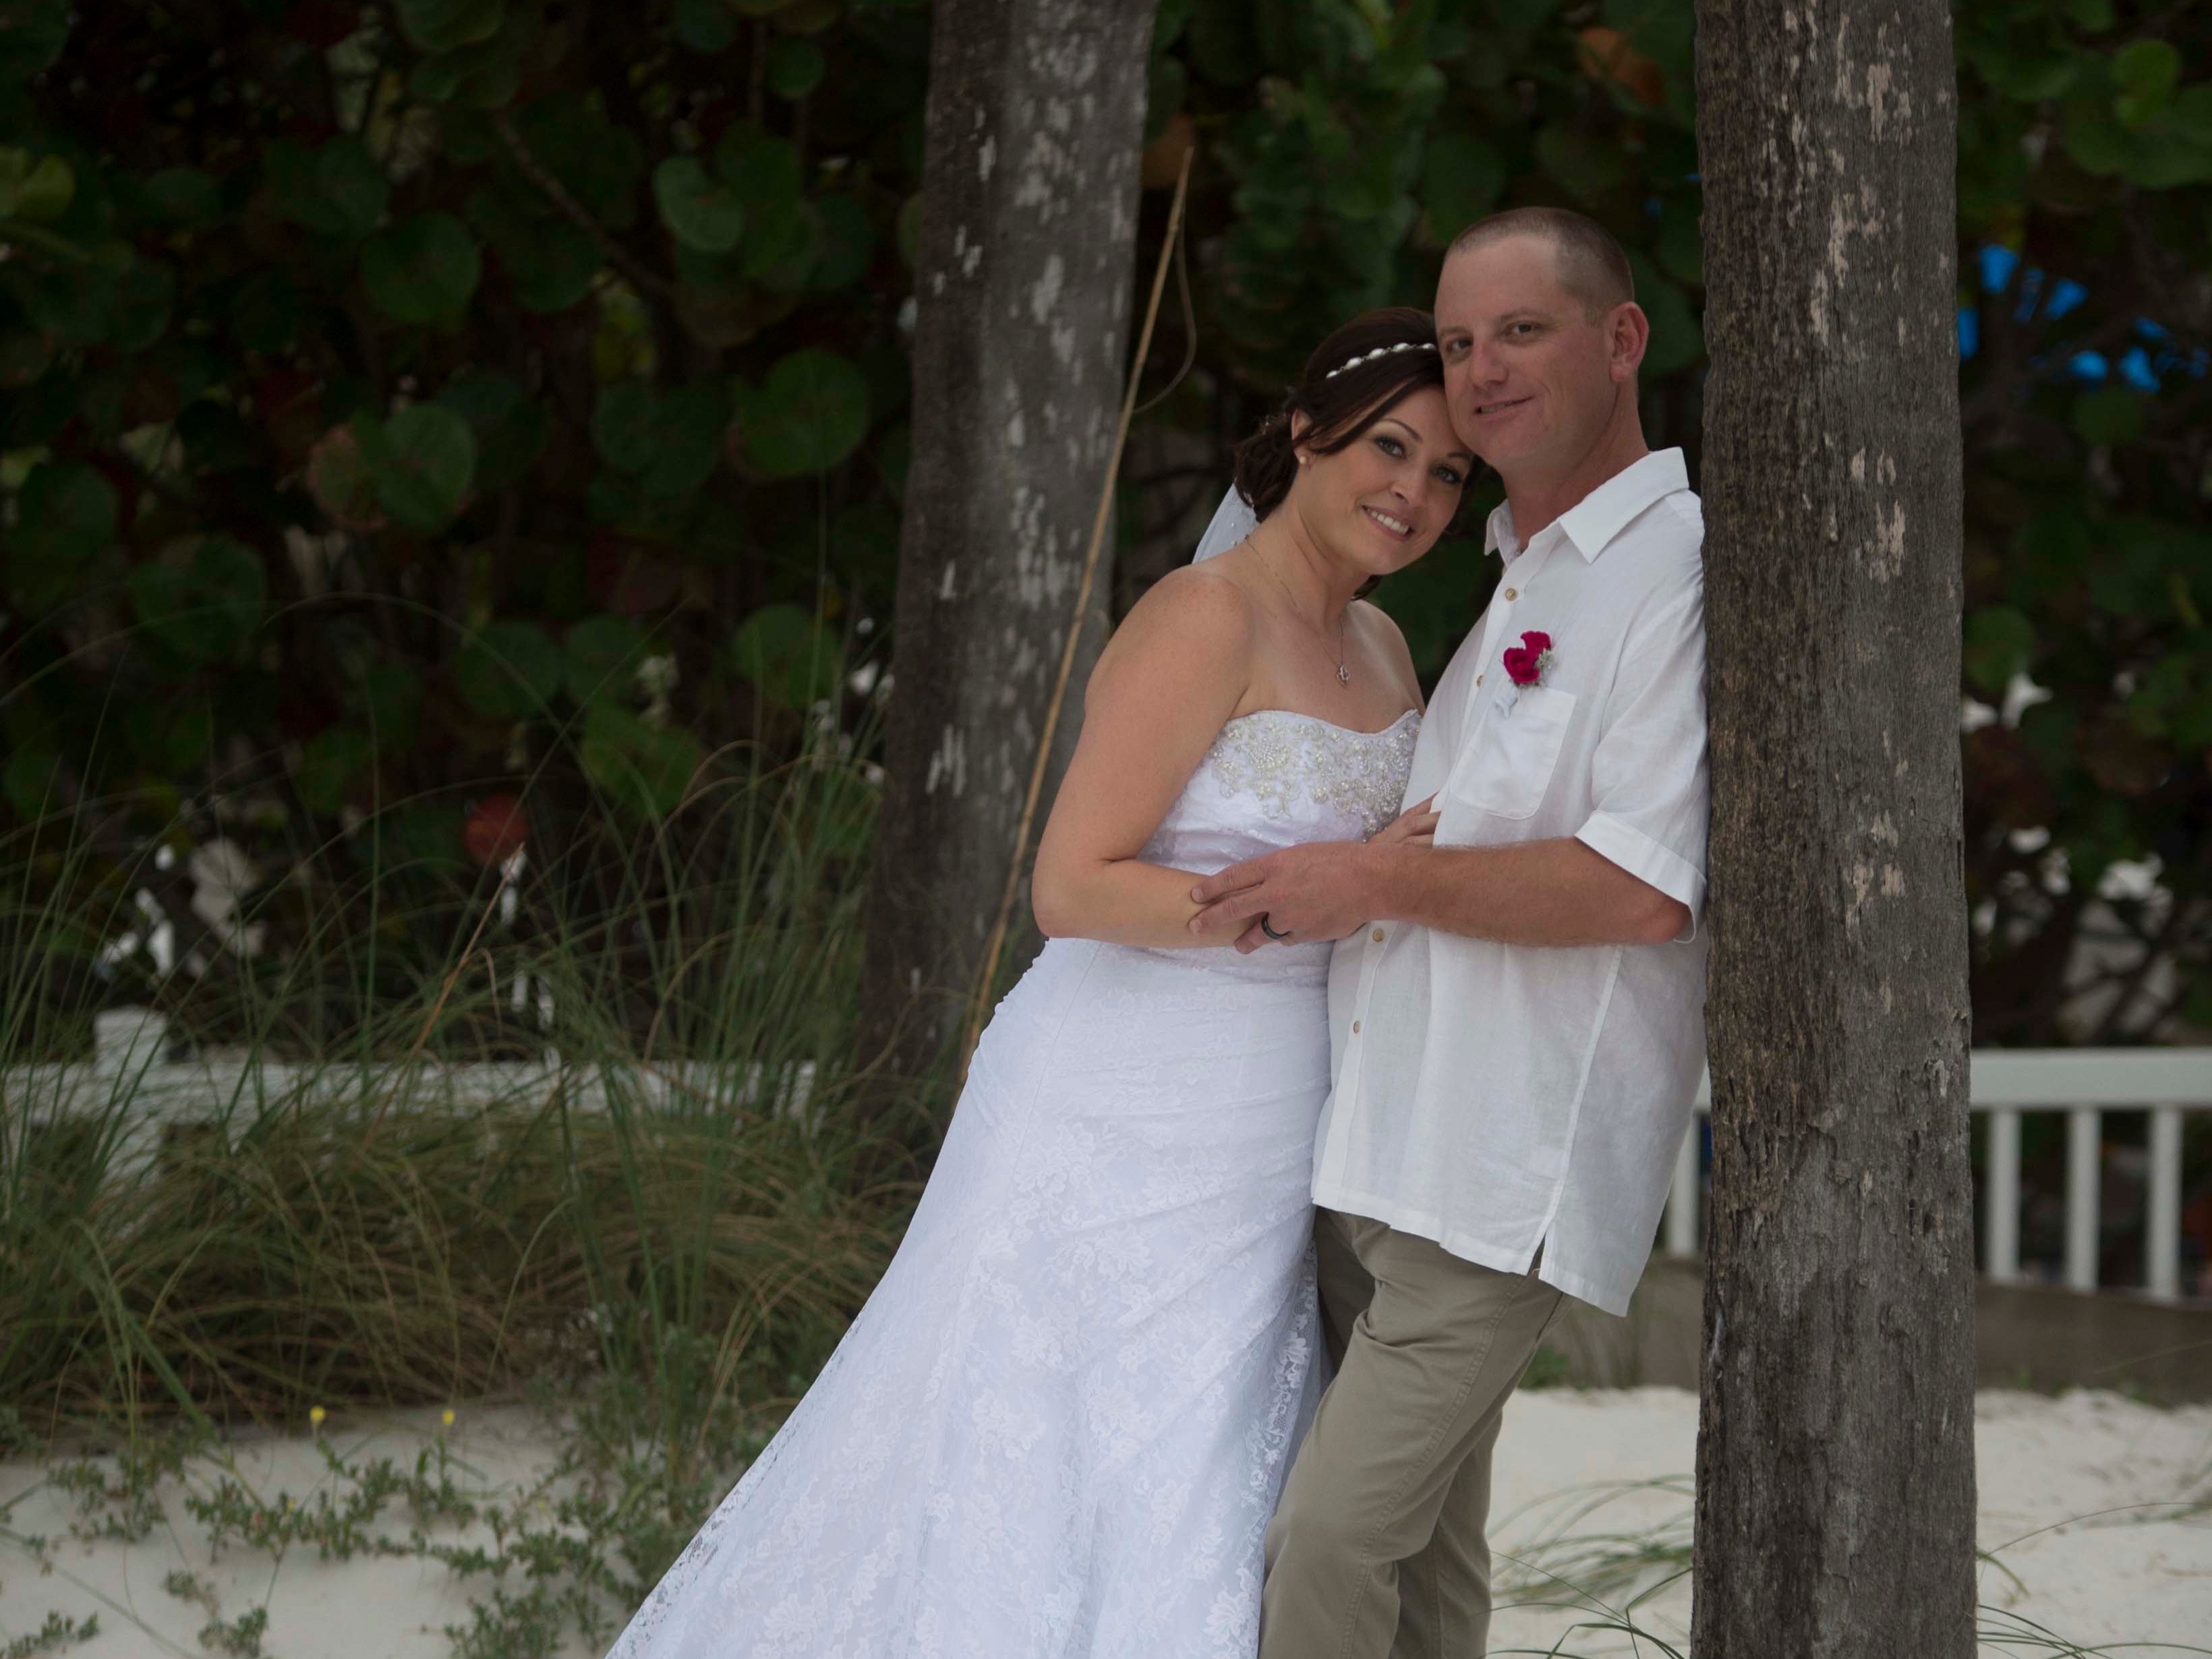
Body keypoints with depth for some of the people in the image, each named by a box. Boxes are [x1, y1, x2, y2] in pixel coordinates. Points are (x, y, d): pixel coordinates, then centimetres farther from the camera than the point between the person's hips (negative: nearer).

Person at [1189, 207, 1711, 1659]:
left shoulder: (1679, 577, -10)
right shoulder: (1519, 586, 20)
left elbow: (1642, 886, -20)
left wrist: (1374, 880, -14)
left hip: (1503, 1173, -9)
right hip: (1378, 1152, 9)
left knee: (1334, 1536, -15)